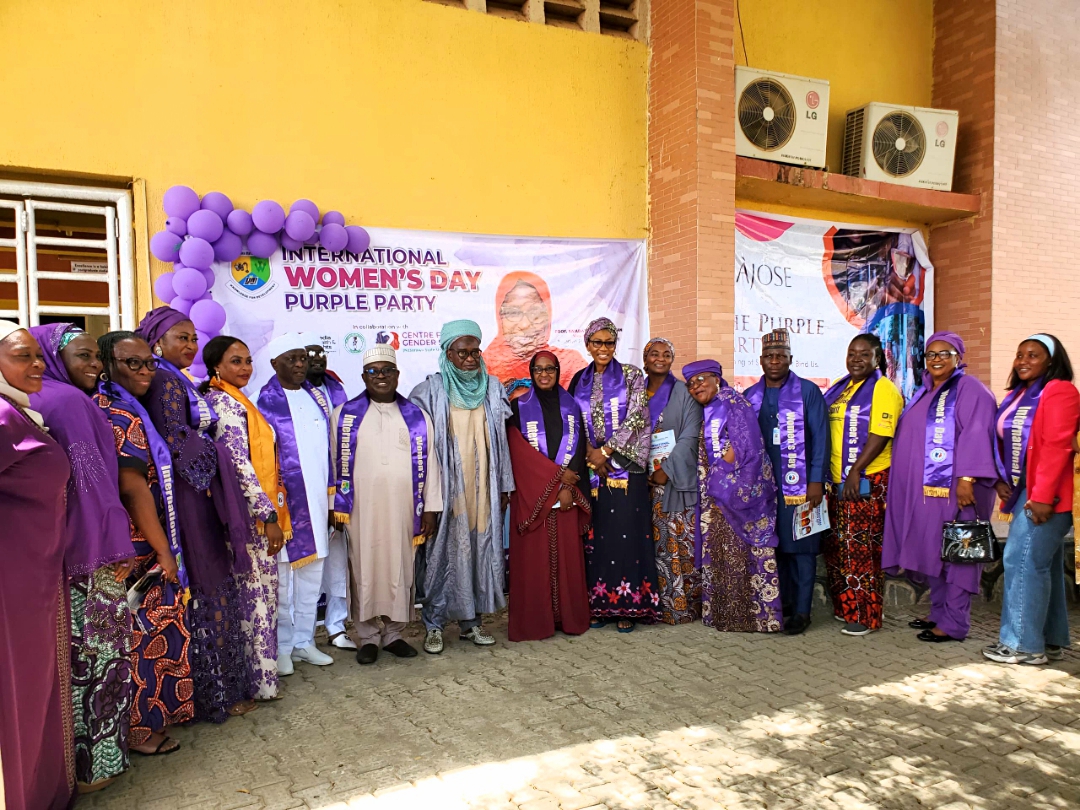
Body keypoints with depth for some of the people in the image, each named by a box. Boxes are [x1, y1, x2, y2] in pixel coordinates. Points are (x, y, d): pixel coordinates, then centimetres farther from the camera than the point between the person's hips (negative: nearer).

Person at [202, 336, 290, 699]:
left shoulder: (230, 401, 15)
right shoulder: (226, 404, -15)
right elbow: (240, 466, -22)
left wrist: (270, 510, 19)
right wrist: (269, 515, -21)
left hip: (252, 514, 10)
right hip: (250, 515, -10)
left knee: (250, 596, 16)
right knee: (257, 597, 0)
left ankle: (251, 673, 27)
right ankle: (259, 680, 11)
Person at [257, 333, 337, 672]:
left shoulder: (316, 396, 12)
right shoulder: (264, 402, -5)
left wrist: (330, 497, 12)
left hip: (316, 500, 5)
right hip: (283, 501, -5)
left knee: (312, 572, 12)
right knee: (283, 573, 2)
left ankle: (304, 641, 25)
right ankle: (282, 646, 17)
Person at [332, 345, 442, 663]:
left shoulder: (417, 417, 7)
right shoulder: (345, 415, 5)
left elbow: (429, 463, 5)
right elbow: (334, 463, 3)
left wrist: (430, 508, 1)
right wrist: (336, 506, -1)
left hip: (403, 510, 1)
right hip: (362, 509, -1)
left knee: (400, 570, 7)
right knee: (364, 570, 4)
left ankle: (394, 633, 22)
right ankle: (367, 637, 18)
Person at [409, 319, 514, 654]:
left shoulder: (492, 388, 8)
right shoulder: (430, 391, -2)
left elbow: (500, 440, 10)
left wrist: (504, 485, 9)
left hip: (482, 488, 3)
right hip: (445, 488, -3)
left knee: (480, 551, 8)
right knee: (443, 552, 0)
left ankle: (472, 621, 22)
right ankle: (434, 625, 14)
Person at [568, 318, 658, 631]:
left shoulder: (631, 375, 3)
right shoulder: (579, 380, 11)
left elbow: (636, 418, -6)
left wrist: (606, 451, -11)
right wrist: (590, 452, -8)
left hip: (624, 467, -3)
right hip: (590, 468, 3)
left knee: (626, 533, -4)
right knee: (595, 535, 4)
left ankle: (627, 605, 6)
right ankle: (599, 603, 13)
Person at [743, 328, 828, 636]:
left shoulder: (808, 391, 0)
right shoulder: (750, 396, 11)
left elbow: (820, 437, -4)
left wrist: (816, 480, -10)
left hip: (798, 485, -4)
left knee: (800, 546, -1)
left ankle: (801, 611, 8)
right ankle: (781, 601, 22)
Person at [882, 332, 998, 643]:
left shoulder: (969, 390, -7)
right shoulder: (924, 392, 18)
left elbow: (975, 436, -16)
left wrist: (967, 479, -24)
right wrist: (903, 483, 16)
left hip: (953, 488, -8)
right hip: (924, 489, 8)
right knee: (932, 551, 13)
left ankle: (954, 624, 4)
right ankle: (939, 613, 23)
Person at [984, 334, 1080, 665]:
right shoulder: (1017, 395, 17)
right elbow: (1005, 443, 18)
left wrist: (1042, 495, -22)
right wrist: (1001, 480, 4)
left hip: (1045, 495, -9)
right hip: (1023, 491, 9)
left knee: (1022, 561, -9)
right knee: (1044, 565, 13)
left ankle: (1024, 643, 0)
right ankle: (1051, 641, 22)